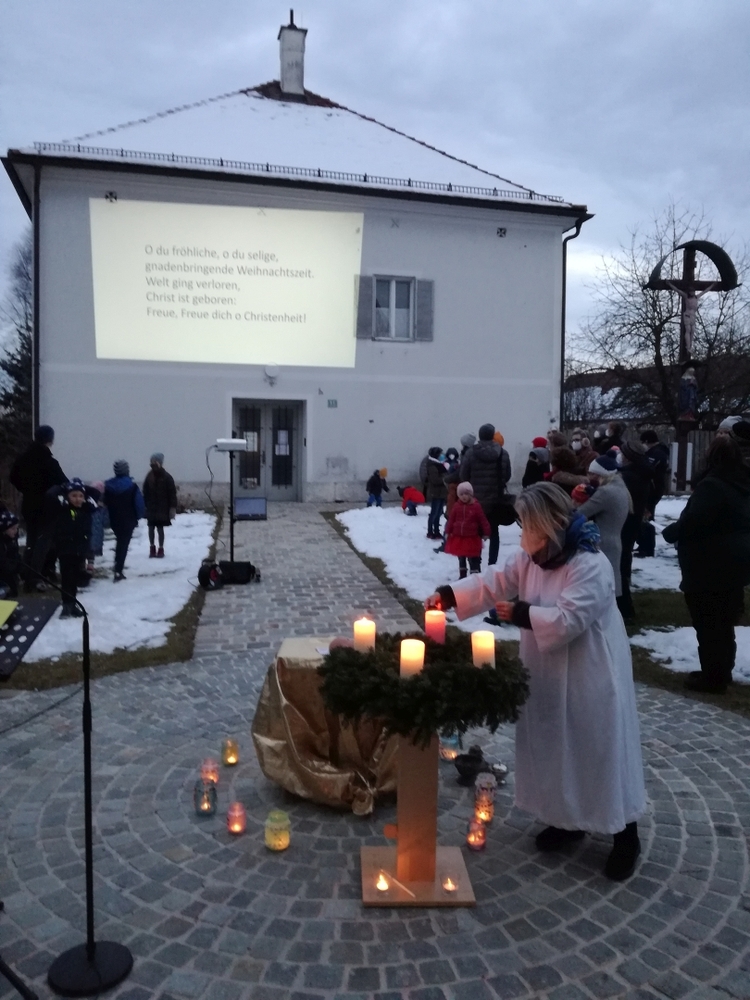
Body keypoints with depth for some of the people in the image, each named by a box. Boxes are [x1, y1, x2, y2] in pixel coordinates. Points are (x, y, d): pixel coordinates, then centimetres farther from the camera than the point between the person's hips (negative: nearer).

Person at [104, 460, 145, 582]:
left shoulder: (108, 485, -2)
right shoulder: (132, 486, -15)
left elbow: (104, 503, 3)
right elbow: (139, 504, -16)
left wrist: (108, 519, 12)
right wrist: (139, 516, 1)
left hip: (114, 521, 4)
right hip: (128, 520, -4)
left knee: (120, 542, 26)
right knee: (124, 544, 2)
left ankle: (118, 567, 34)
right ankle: (118, 571, -4)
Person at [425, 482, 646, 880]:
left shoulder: (590, 566, -24)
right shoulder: (531, 557, 1)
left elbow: (568, 620, -29)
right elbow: (495, 582, -1)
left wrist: (520, 614, -23)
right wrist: (449, 594, -14)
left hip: (590, 679, -8)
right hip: (547, 675, 8)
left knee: (599, 752, 4)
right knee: (554, 749, 18)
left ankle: (625, 837, 22)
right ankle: (567, 819, 37)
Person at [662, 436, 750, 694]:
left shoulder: (711, 485, -21)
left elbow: (695, 521, -28)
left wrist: (670, 532, -10)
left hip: (711, 566, -9)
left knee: (708, 623, 2)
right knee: (724, 622, 18)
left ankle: (712, 677, 10)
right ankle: (722, 672, 29)